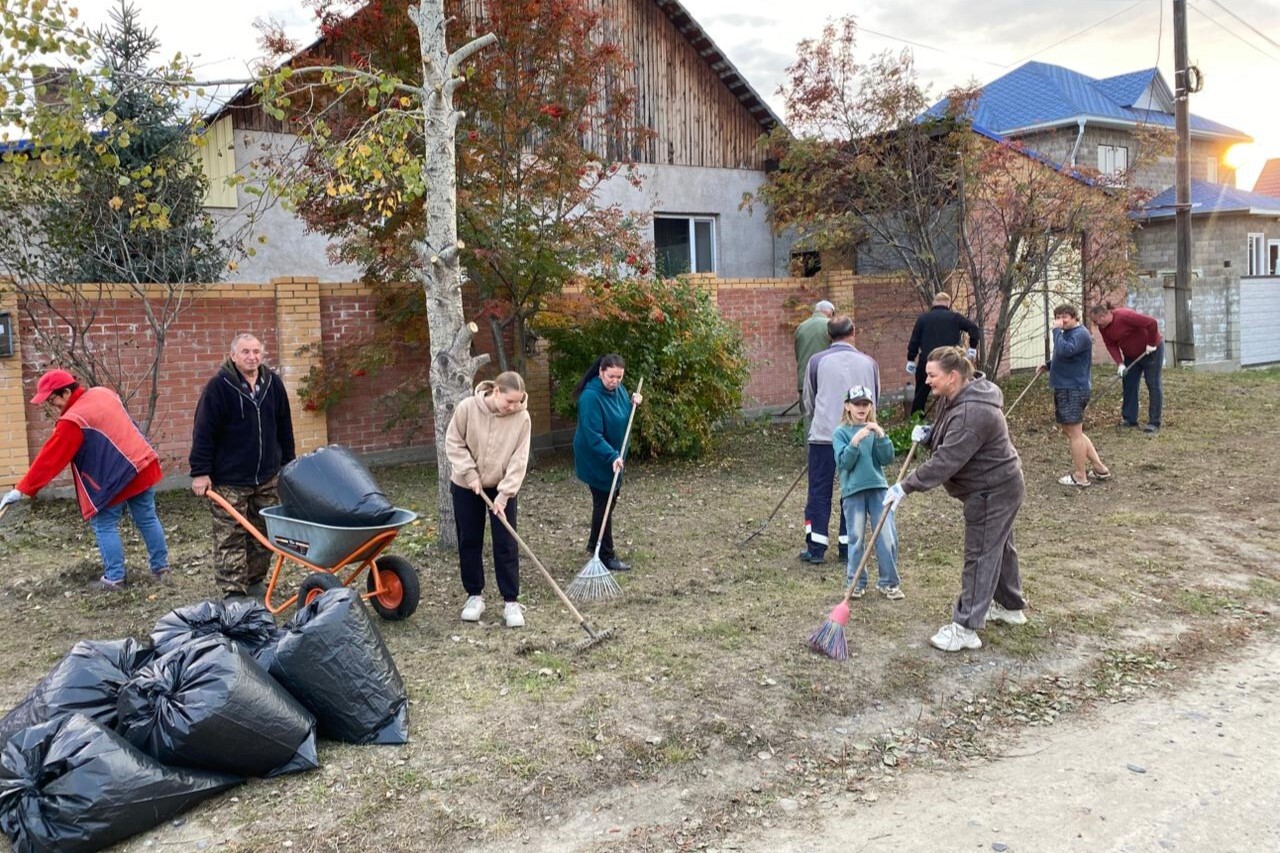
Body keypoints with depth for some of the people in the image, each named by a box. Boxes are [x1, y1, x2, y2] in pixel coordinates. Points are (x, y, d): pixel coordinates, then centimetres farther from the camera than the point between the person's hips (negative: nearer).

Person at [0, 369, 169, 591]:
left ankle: (114, 578, 9)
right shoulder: (103, 393, 6)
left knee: (104, 525, 6)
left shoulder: (73, 420, -15)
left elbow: (50, 458, -14)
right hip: (143, 464, 8)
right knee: (147, 519, 15)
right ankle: (161, 568, 22)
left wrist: (22, 489, -9)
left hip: (116, 477, -8)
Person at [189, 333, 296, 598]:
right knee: (230, 538, -3)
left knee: (264, 536, 11)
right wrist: (200, 472, -12)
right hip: (229, 480, -5)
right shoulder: (219, 386, -9)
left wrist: (288, 464, 17)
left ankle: (254, 581, 25)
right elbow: (203, 432, -10)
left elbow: (284, 428, 15)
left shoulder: (272, 383, 7)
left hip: (268, 477, 5)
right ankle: (233, 591, 3)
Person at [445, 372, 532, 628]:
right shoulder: (467, 408, -19)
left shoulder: (522, 417, -18)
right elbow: (453, 443, -10)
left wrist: (504, 494, -19)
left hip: (502, 488, 0)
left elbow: (519, 460, -16)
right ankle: (475, 595, 23)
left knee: (506, 545, -1)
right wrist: (471, 474, -16)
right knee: (469, 542, 9)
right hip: (466, 486, 0)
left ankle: (511, 601, 7)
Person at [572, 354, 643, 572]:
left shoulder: (618, 389, 0)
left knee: (610, 499, 18)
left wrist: (633, 402, -3)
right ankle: (606, 556, 6)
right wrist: (612, 456, -37)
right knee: (603, 503, -3)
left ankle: (594, 544, 36)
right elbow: (593, 435, -30)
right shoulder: (591, 397, -26)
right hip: (596, 459, -9)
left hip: (614, 455, 9)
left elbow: (623, 416, 18)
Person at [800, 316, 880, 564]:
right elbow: (875, 399, 15)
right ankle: (848, 547, 14)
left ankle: (815, 548, 6)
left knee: (819, 492, 5)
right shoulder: (868, 363, 4)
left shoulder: (817, 361, -1)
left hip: (823, 435, -1)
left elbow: (808, 402, 9)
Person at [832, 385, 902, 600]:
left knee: (888, 537, -1)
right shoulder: (841, 432, 1)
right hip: (853, 490, -2)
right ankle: (856, 583, 15)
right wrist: (854, 442, -22)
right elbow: (843, 463, -9)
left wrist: (881, 436, -14)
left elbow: (887, 459, 0)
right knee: (856, 539, 2)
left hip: (878, 488, 2)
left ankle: (888, 582, 13)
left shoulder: (875, 430, 8)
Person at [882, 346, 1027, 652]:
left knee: (980, 556, -6)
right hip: (996, 488, 11)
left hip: (993, 492, -11)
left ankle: (965, 628, 0)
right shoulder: (955, 398, 3)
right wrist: (927, 434, -5)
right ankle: (1010, 606, 41)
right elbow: (947, 441, 17)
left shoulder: (972, 413, -31)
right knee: (999, 547, 23)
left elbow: (946, 461, -34)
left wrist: (906, 486, -31)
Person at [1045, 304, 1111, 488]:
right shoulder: (1068, 333, 17)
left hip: (1074, 389, -11)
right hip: (1065, 388, 11)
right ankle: (1099, 468, 22)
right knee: (1070, 431, 16)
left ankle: (1080, 477, 7)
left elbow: (1064, 351, -32)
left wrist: (1057, 330, -23)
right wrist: (1048, 364, 10)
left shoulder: (1080, 333, -15)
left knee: (1074, 433, -3)